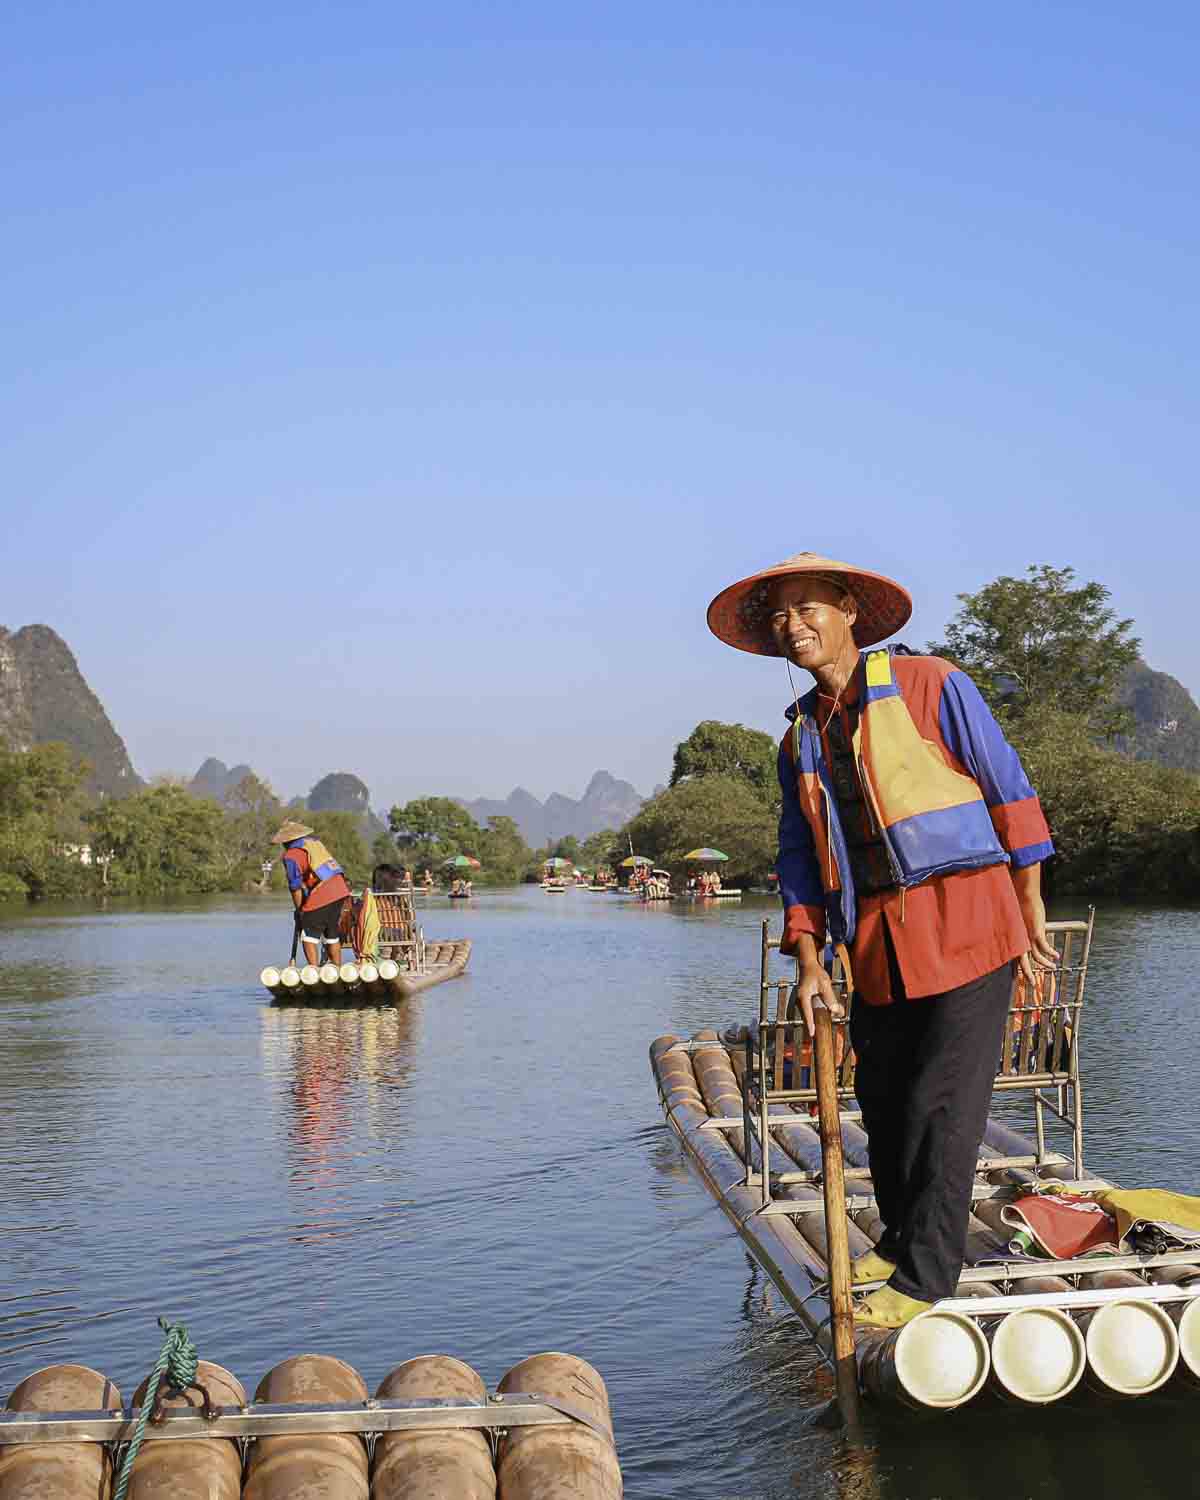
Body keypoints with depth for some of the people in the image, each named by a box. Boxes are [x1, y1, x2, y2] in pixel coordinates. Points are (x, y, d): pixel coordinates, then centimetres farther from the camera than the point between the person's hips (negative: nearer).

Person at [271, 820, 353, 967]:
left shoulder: (292, 855, -5)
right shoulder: (314, 841, 17)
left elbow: (296, 888, -6)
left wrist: (299, 911, 7)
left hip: (321, 896, -7)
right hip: (340, 890, 7)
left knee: (309, 936, 2)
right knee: (332, 935, 18)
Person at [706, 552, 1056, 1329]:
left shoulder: (931, 685, -4)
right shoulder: (800, 740, 13)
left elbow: (1009, 791, -2)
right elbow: (799, 855, 16)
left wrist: (1031, 912, -2)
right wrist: (810, 961, 8)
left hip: (964, 921, -6)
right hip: (876, 943, 6)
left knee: (943, 1102, -5)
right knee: (883, 1098, 13)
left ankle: (926, 1276, 4)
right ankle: (900, 1240, 31)